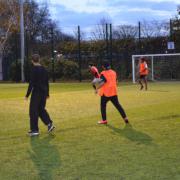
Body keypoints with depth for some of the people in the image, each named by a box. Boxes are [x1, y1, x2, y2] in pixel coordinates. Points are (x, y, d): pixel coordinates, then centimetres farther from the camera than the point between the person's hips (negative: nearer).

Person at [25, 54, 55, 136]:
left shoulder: (34, 69, -12)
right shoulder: (44, 69, 10)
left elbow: (31, 83, -16)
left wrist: (27, 94, -12)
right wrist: (47, 93, 23)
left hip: (36, 92, -7)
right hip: (44, 92, 7)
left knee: (33, 111, 0)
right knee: (41, 109, 20)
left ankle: (34, 130, 1)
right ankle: (49, 124, 9)